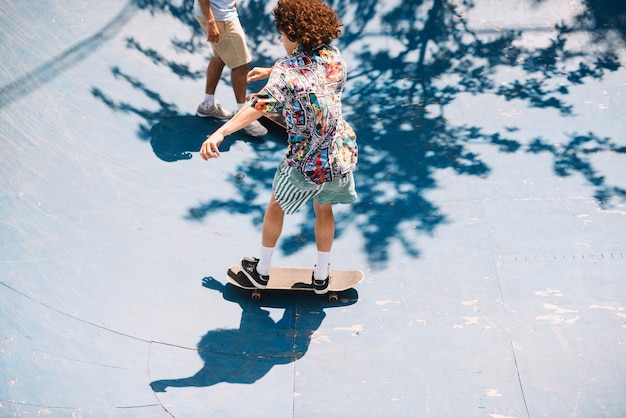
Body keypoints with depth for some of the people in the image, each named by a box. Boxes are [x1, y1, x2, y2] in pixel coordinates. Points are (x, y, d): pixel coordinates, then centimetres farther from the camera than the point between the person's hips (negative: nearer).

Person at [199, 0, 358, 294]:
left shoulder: (286, 71, -23)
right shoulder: (334, 57, -3)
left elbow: (260, 106, -43)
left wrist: (220, 133, -54)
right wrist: (270, 72, 24)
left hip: (306, 164, -5)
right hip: (342, 154, 5)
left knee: (276, 206, 22)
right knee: (323, 209, 28)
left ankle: (262, 271, 37)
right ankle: (321, 277, 39)